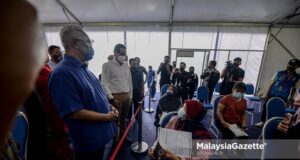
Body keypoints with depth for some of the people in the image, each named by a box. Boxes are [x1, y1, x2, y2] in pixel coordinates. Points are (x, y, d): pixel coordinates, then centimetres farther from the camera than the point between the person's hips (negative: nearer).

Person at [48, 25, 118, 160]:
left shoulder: (82, 68, 4)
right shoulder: (62, 73, -26)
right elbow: (74, 112, -28)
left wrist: (109, 107, -1)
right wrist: (106, 117, -19)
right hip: (88, 139, -8)